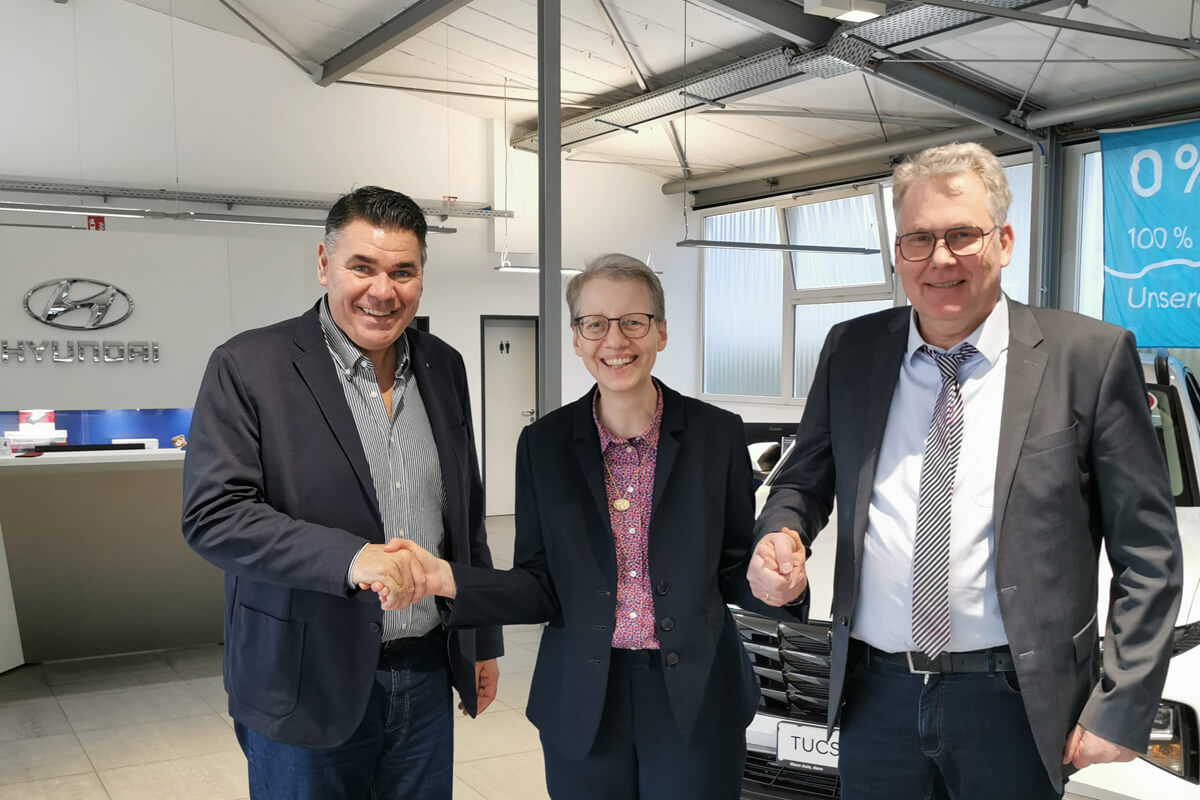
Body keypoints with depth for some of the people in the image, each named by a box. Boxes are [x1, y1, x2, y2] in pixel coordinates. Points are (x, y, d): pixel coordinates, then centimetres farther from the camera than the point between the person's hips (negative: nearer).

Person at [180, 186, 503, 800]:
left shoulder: (443, 367, 7)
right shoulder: (247, 367, -10)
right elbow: (211, 515, -17)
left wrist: (483, 639, 16)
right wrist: (348, 557, -29)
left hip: (427, 678, 5)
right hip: (308, 687, -4)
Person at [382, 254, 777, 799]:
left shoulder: (718, 433, -3)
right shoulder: (543, 444, 0)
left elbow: (734, 572, 0)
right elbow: (541, 588, 0)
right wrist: (449, 580, -17)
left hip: (697, 702, -1)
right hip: (583, 706, 1)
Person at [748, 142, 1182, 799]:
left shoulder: (1091, 357, -6)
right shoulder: (850, 351, 4)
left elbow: (1148, 553, -4)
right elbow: (804, 480, 13)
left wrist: (1121, 709, -8)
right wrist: (781, 534, -9)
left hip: (1012, 703, -2)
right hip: (874, 694, 3)